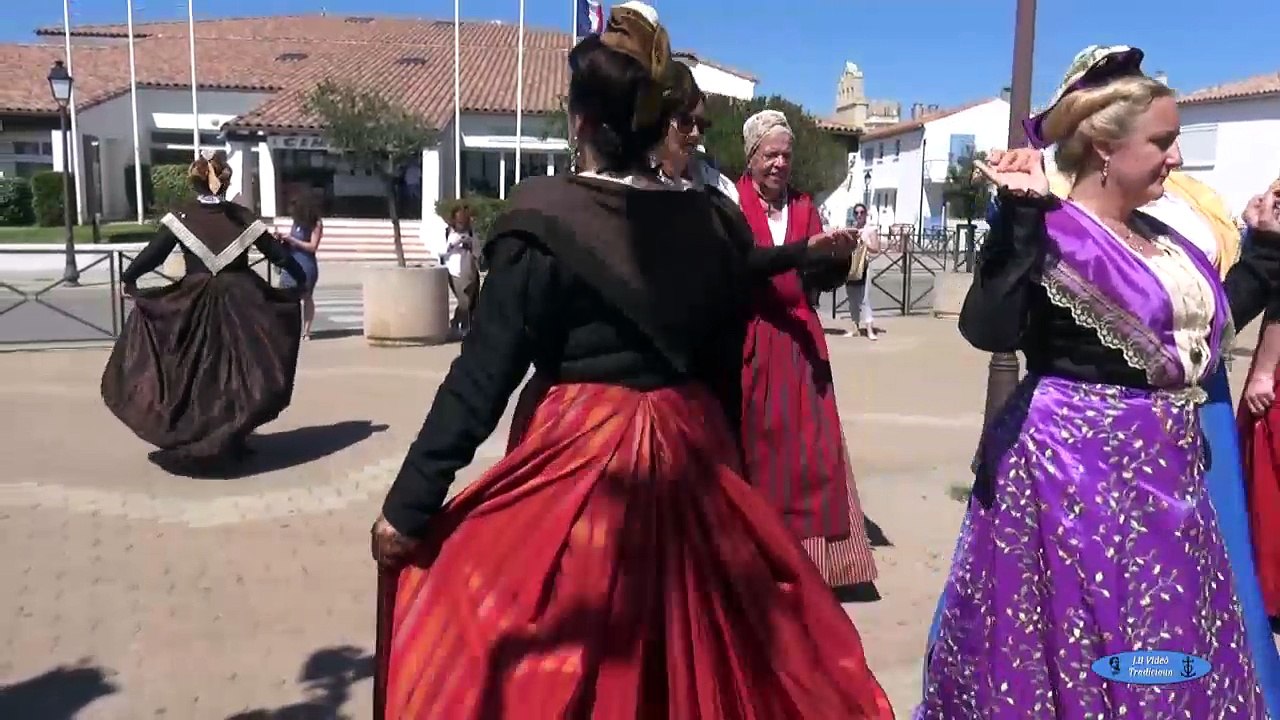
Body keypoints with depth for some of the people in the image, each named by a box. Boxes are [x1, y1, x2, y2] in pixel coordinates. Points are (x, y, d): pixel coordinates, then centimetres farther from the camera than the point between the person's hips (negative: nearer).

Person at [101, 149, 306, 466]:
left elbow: (153, 252, -4)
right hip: (240, 303, 0)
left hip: (194, 305, 0)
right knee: (237, 371, 9)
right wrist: (301, 279, 13)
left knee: (193, 372, 10)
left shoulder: (181, 216, -4)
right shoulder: (241, 216, -1)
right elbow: (276, 252, 2)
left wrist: (128, 278, 11)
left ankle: (192, 442, 13)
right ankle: (232, 440, 13)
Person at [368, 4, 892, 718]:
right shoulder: (714, 223, 2)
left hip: (578, 463, -5)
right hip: (691, 463, 5)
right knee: (695, 657, 21)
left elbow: (481, 378, -12)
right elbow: (725, 369, 9)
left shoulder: (545, 221, -12)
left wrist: (409, 506, -5)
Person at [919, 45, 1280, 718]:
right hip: (1080, 469, -8)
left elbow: (1210, 319, 21)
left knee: (1162, 645, 20)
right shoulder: (1052, 232, -15)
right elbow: (988, 328, -30)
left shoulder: (1156, 234, 10)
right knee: (1082, 639, 6)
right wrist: (1021, 212, -32)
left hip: (1165, 469, 9)